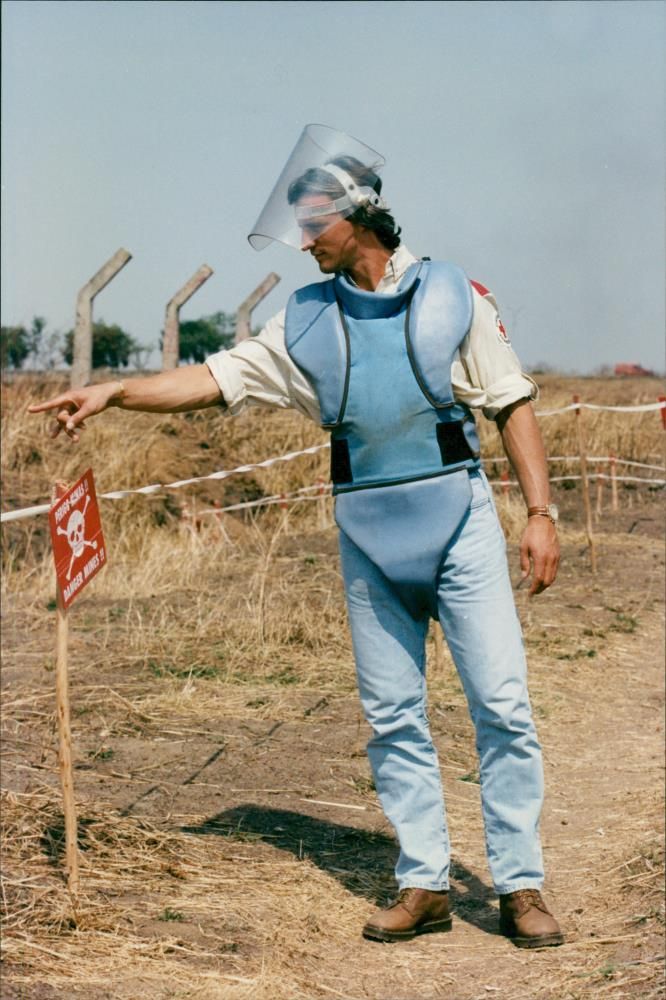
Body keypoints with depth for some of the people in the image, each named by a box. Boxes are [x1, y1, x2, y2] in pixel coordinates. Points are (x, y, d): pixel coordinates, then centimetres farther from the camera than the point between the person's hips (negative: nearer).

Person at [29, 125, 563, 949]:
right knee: (392, 717, 6)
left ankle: (520, 888, 6)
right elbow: (215, 379, 3)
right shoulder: (307, 321, 4)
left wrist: (540, 512, -6)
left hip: (458, 519, -3)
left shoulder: (453, 297, -3)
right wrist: (113, 392, -8)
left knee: (502, 704, -3)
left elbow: (513, 406, -1)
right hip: (368, 536, 3)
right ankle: (424, 885, 16)